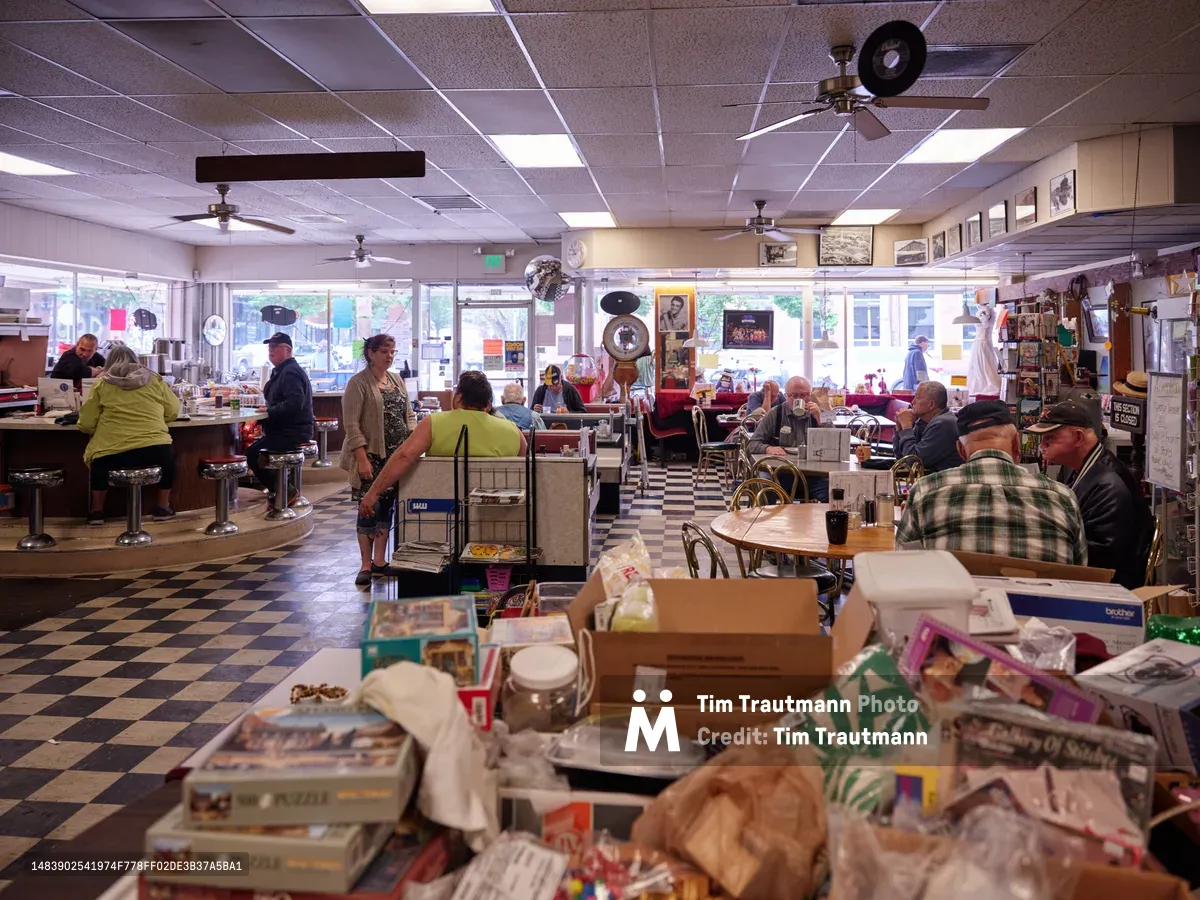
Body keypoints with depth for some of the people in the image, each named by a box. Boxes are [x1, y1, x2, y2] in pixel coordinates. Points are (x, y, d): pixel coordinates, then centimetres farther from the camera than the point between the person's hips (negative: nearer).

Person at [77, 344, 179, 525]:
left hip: (113, 455, -1)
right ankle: (163, 507, 34)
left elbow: (86, 424, 10)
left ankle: (97, 510, 31)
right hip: (156, 451, 1)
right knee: (168, 456, 34)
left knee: (98, 460, 33)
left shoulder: (102, 384, 10)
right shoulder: (154, 380, 13)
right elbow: (173, 412, 20)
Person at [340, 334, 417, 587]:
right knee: (370, 509, -4)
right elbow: (351, 424, -12)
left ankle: (379, 561, 19)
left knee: (387, 506, 9)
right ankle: (366, 564, 7)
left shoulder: (397, 381, 14)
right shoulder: (358, 383, -7)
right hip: (371, 455, -6)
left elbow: (409, 415, 18)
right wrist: (362, 459, -19)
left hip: (397, 455, 6)